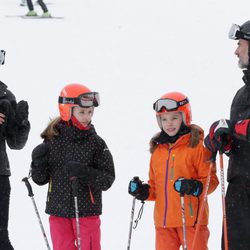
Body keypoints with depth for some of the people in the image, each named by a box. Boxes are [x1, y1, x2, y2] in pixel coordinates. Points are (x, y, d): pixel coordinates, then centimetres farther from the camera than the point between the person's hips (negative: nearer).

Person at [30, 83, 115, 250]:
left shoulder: (96, 143, -5)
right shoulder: (52, 141, 1)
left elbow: (108, 179, -8)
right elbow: (41, 179, 8)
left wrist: (84, 172, -24)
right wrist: (38, 161, -13)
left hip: (87, 212, -2)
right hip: (59, 211, 2)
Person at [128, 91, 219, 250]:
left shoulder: (197, 146, -4)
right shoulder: (157, 149, 15)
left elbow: (211, 180, -7)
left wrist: (194, 187, -24)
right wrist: (143, 191, 4)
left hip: (191, 218, -6)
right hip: (164, 221, 6)